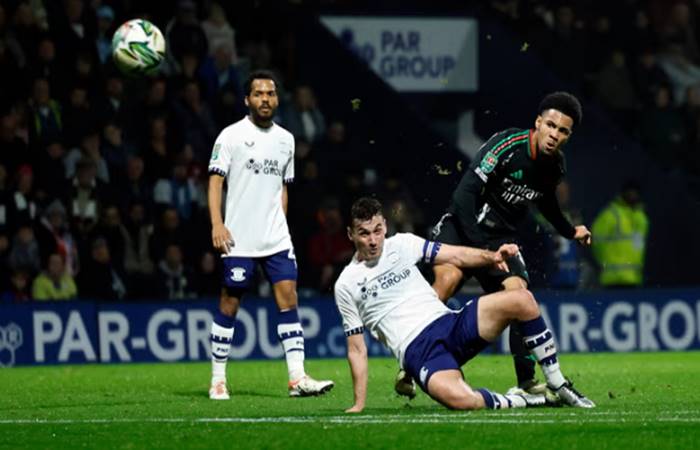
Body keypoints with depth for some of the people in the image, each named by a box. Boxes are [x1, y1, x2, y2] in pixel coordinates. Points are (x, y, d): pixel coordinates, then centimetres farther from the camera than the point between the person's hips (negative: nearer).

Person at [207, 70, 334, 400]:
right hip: (239, 239, -5)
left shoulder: (285, 139, 13)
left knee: (288, 297, -5)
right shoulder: (232, 135, -3)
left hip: (276, 238, 5)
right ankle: (218, 379, 9)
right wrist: (217, 224, -16)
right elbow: (215, 181, -6)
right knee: (230, 303, 0)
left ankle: (297, 378, -8)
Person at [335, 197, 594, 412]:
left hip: (451, 325, 5)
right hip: (417, 351, -5)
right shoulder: (346, 285, 4)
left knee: (521, 300, -17)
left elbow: (456, 256, 6)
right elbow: (357, 349, 6)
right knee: (460, 399, -38)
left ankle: (558, 386, -5)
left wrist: (492, 257, -14)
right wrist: (358, 405, 1)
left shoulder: (402, 244, 11)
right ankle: (518, 401, -9)